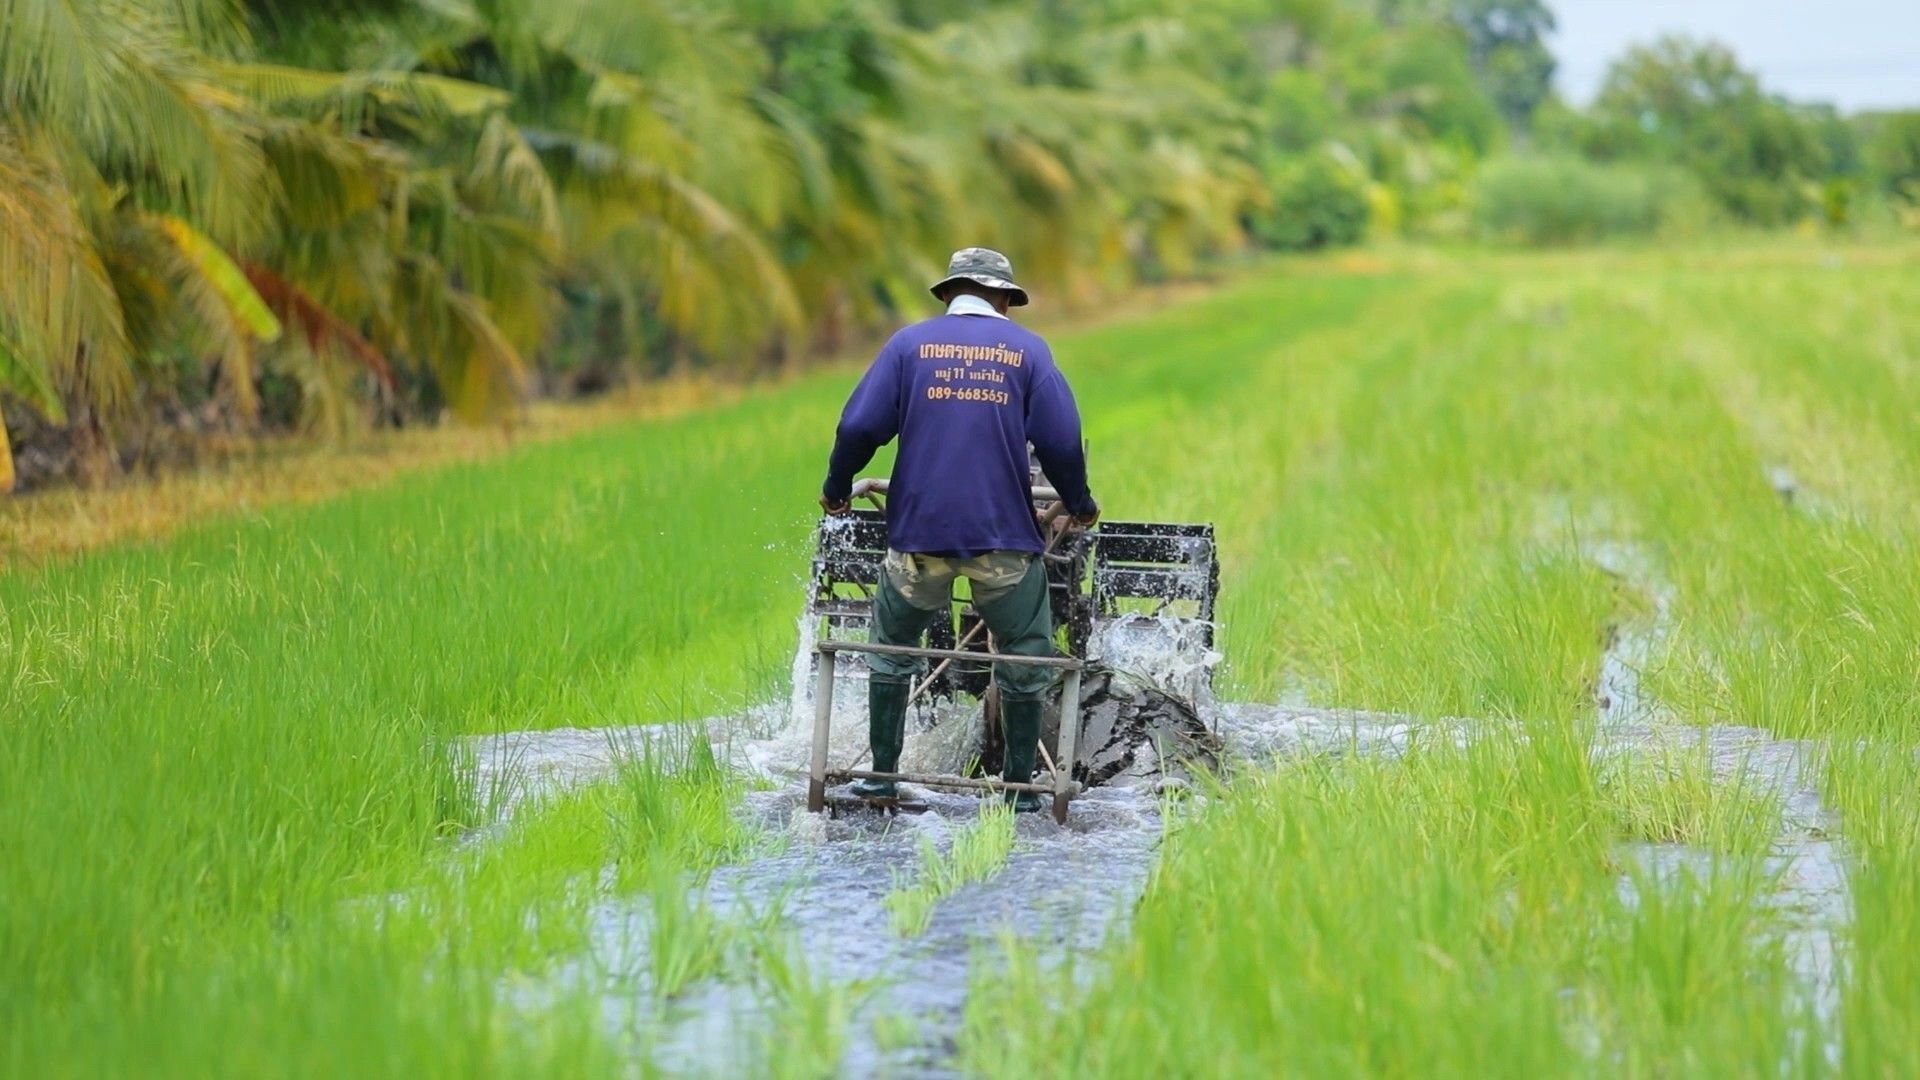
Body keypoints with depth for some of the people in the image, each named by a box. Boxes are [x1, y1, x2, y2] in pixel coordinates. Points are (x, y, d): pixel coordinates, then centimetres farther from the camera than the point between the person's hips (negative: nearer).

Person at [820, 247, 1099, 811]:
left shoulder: (910, 342, 4)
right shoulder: (1027, 348, 4)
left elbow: (860, 425, -3)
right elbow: (1061, 441, -1)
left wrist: (836, 487, 14)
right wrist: (1079, 503, 15)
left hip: (919, 531, 1)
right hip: (1005, 534, -1)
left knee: (891, 648, 17)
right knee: (1024, 659, 11)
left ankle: (881, 774, 16)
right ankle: (1019, 787, 11)